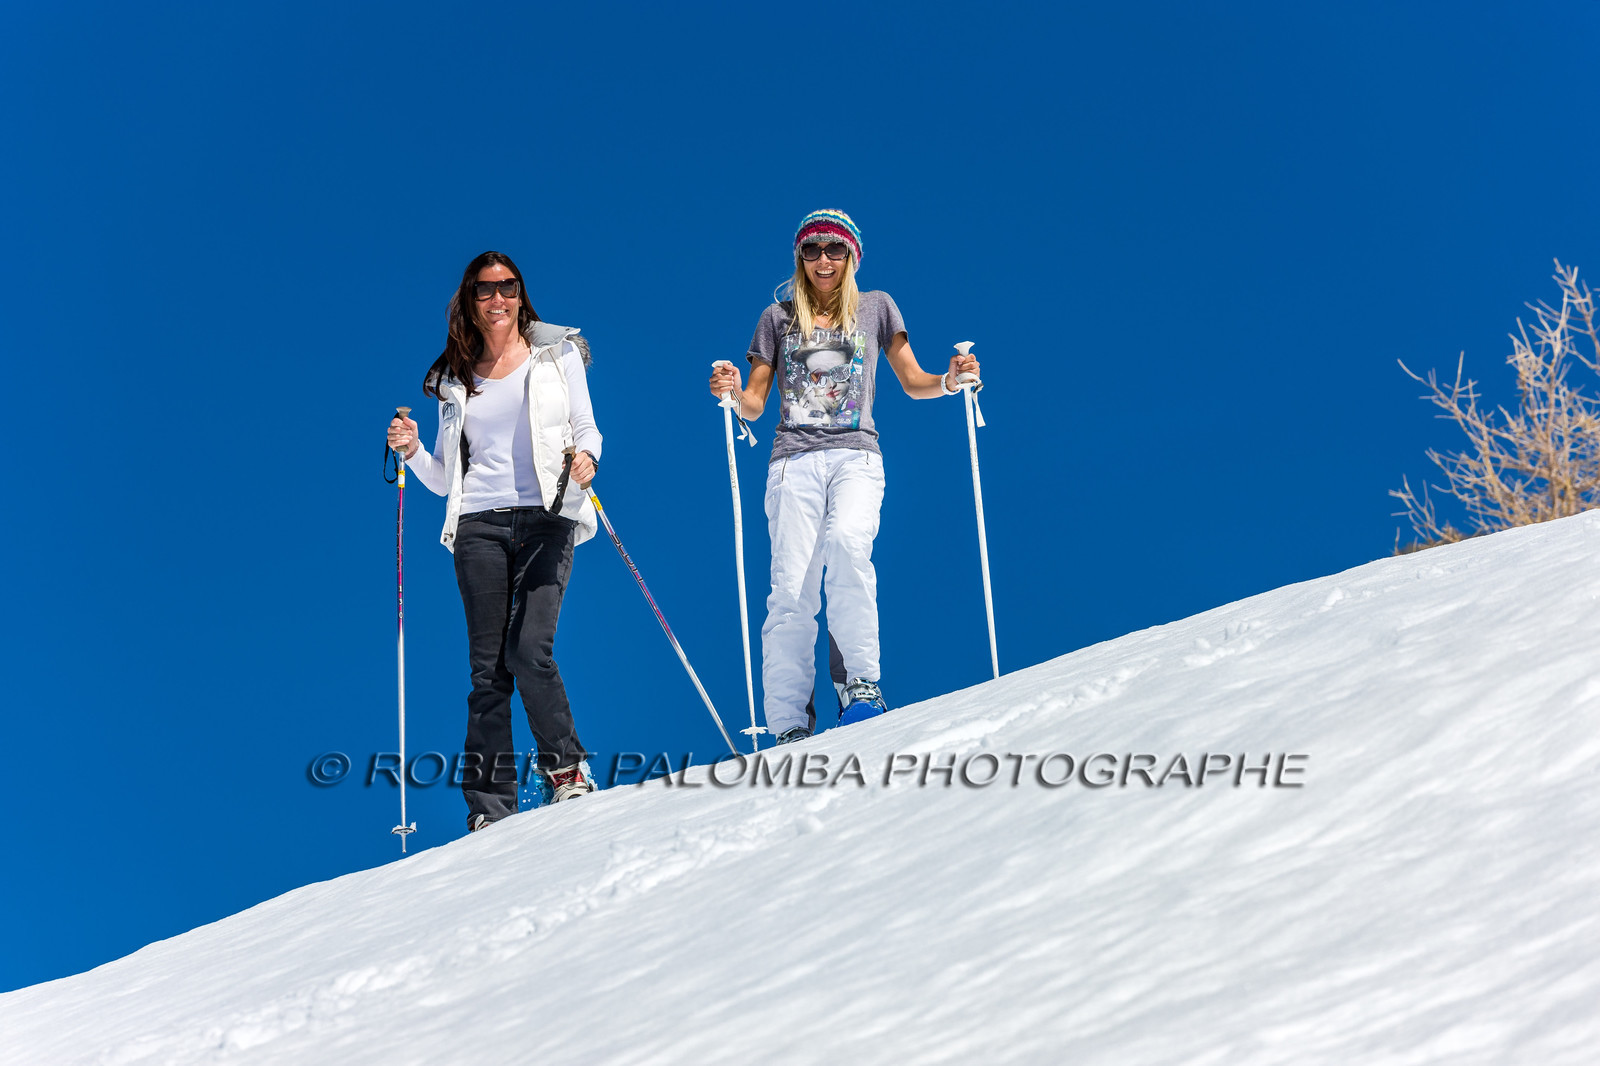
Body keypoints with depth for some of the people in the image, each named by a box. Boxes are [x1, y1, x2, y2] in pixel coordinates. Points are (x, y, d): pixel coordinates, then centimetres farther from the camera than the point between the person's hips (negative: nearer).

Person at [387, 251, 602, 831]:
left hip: (545, 516, -2)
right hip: (478, 526, 2)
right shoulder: (455, 380, 15)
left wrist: (586, 458, -13)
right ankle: (490, 808, 0)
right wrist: (412, 452, -4)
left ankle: (567, 771, 0)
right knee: (488, 667, -2)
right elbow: (446, 478, 16)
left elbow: (586, 428, 9)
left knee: (529, 653, -17)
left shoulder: (556, 353, 10)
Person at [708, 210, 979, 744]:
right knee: (792, 589, -10)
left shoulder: (875, 306, 16)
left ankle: (861, 683, -29)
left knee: (847, 542, -32)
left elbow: (914, 383, 16)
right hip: (795, 459, 1)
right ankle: (790, 727, -10)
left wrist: (951, 380, -4)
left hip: (856, 456, -1)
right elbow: (755, 403, 13)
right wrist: (732, 392, -9)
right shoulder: (778, 317, 16)